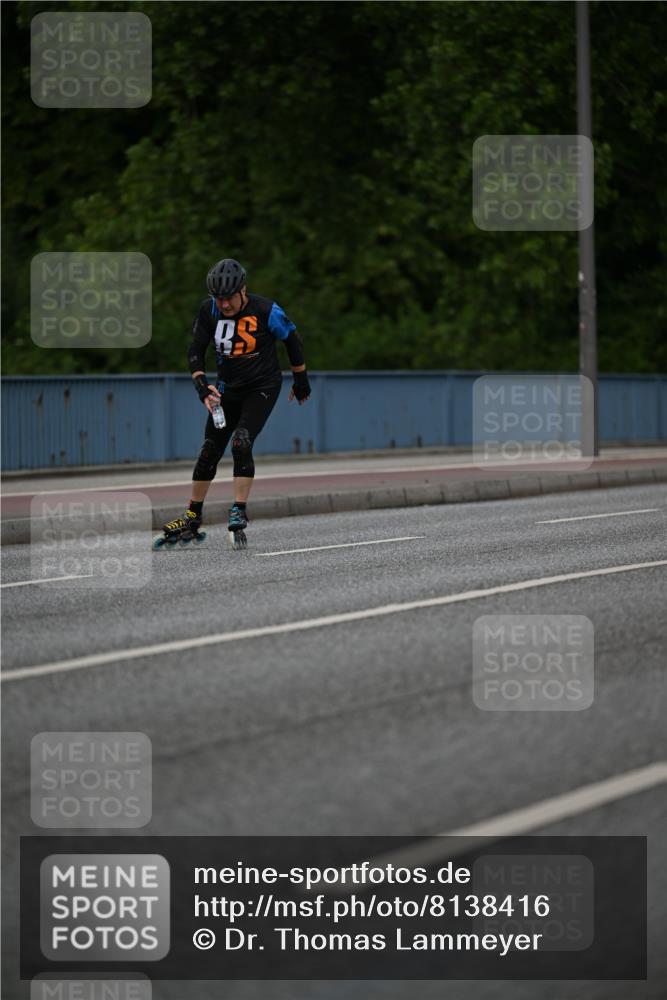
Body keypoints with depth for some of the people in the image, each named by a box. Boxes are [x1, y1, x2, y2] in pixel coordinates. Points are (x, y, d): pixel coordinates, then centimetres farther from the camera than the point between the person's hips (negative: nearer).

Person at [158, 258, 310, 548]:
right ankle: (192, 519, 16)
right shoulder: (208, 311, -9)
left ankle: (238, 514, -20)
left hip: (263, 386, -4)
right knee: (209, 451, 5)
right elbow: (195, 351, 0)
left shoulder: (265, 310, -18)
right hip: (229, 387, 4)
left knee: (241, 443, -23)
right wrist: (202, 387, -14)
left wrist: (301, 381, 5)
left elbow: (292, 340, -4)